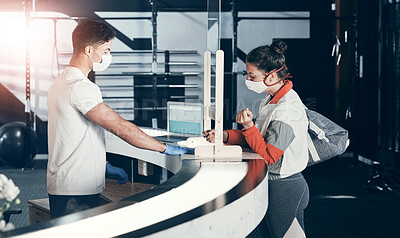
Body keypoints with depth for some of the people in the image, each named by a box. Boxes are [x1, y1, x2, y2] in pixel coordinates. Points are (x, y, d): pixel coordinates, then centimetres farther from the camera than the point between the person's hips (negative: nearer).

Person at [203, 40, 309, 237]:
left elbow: (268, 156, -22)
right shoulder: (270, 100, 7)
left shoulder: (287, 109, -24)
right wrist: (225, 136, 0)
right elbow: (260, 137, 12)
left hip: (285, 189, -9)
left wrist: (248, 126, -28)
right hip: (274, 183, 9)